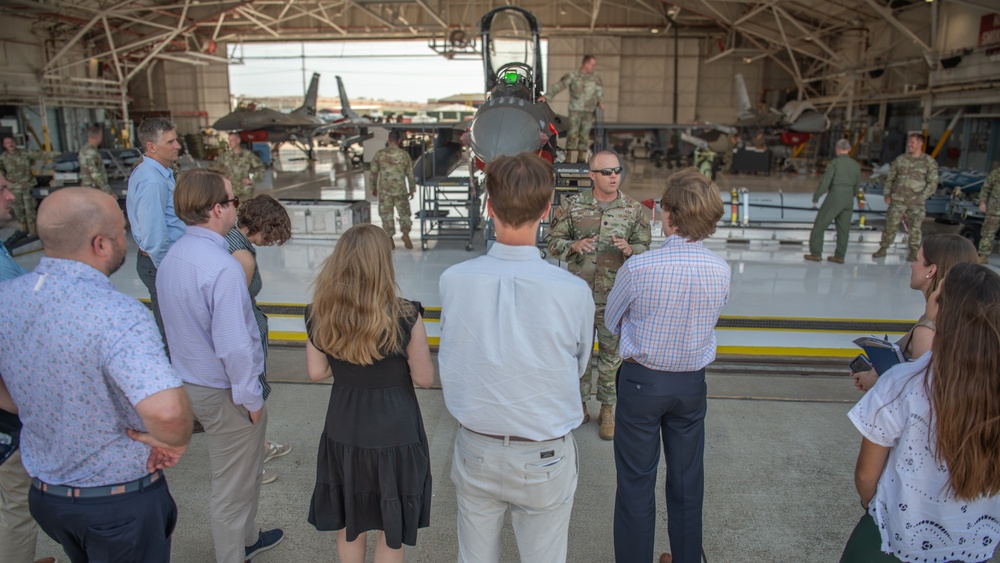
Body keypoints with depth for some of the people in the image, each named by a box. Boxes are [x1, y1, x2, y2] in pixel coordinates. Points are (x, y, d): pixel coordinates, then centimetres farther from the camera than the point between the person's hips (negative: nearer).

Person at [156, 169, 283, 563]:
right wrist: (251, 397, -16)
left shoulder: (172, 257, 1)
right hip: (224, 393, -9)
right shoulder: (223, 267, -28)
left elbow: (183, 324, 10)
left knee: (246, 471, 27)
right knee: (233, 484, 11)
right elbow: (234, 345, -29)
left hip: (191, 381, 9)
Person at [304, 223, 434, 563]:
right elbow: (424, 378, -13)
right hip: (394, 434, -3)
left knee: (348, 522, 25)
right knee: (390, 527, 18)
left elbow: (316, 372, -1)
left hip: (343, 432, 4)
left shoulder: (319, 314, -11)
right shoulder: (405, 317, -23)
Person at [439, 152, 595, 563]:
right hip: (545, 459, -1)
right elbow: (579, 368, -5)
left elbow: (449, 366, -4)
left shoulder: (453, 280, -17)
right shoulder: (574, 291, -22)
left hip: (476, 450, 2)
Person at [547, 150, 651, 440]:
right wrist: (574, 245, -18)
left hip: (616, 297, 0)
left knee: (612, 353, 10)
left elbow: (645, 249, 4)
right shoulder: (573, 206, -2)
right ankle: (579, 404, 30)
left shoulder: (634, 209, -1)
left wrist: (629, 249, -19)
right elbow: (554, 241, 3)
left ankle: (608, 408, 26)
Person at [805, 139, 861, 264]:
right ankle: (839, 256, 12)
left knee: (819, 225, 3)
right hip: (849, 200, 6)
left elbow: (824, 182, -15)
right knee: (843, 229, 10)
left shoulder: (835, 162, -10)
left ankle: (816, 253, 2)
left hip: (834, 198, -6)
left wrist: (815, 198, -7)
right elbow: (857, 188, 13)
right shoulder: (856, 165, 7)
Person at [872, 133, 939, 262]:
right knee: (891, 224, 0)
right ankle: (883, 248, 8)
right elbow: (890, 177, 12)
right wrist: (887, 194, 2)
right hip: (898, 199, 2)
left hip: (916, 201, -2)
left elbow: (933, 183, -4)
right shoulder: (900, 159, 6)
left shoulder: (929, 162, -2)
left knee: (915, 227, 4)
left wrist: (922, 197, -13)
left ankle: (913, 252, 15)